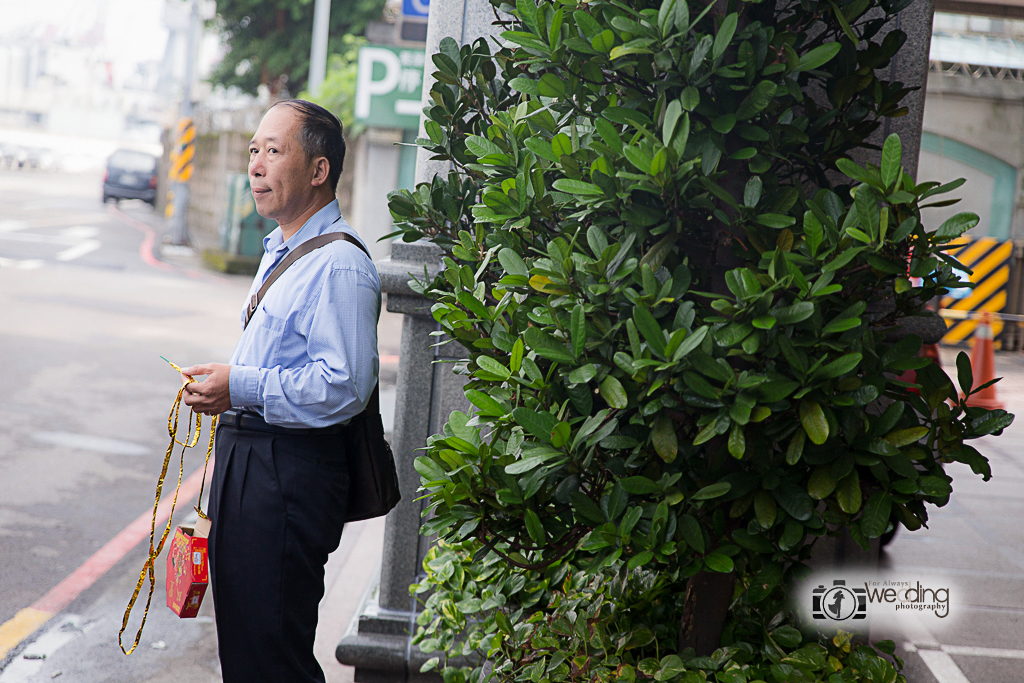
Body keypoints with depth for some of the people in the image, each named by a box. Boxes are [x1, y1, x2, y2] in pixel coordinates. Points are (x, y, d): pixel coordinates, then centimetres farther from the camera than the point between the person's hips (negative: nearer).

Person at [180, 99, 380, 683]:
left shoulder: (339, 264, -17)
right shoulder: (281, 250, 17)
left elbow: (344, 386, -25)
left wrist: (242, 388, -21)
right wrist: (221, 385, 16)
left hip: (292, 470, -10)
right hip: (245, 453, 10)